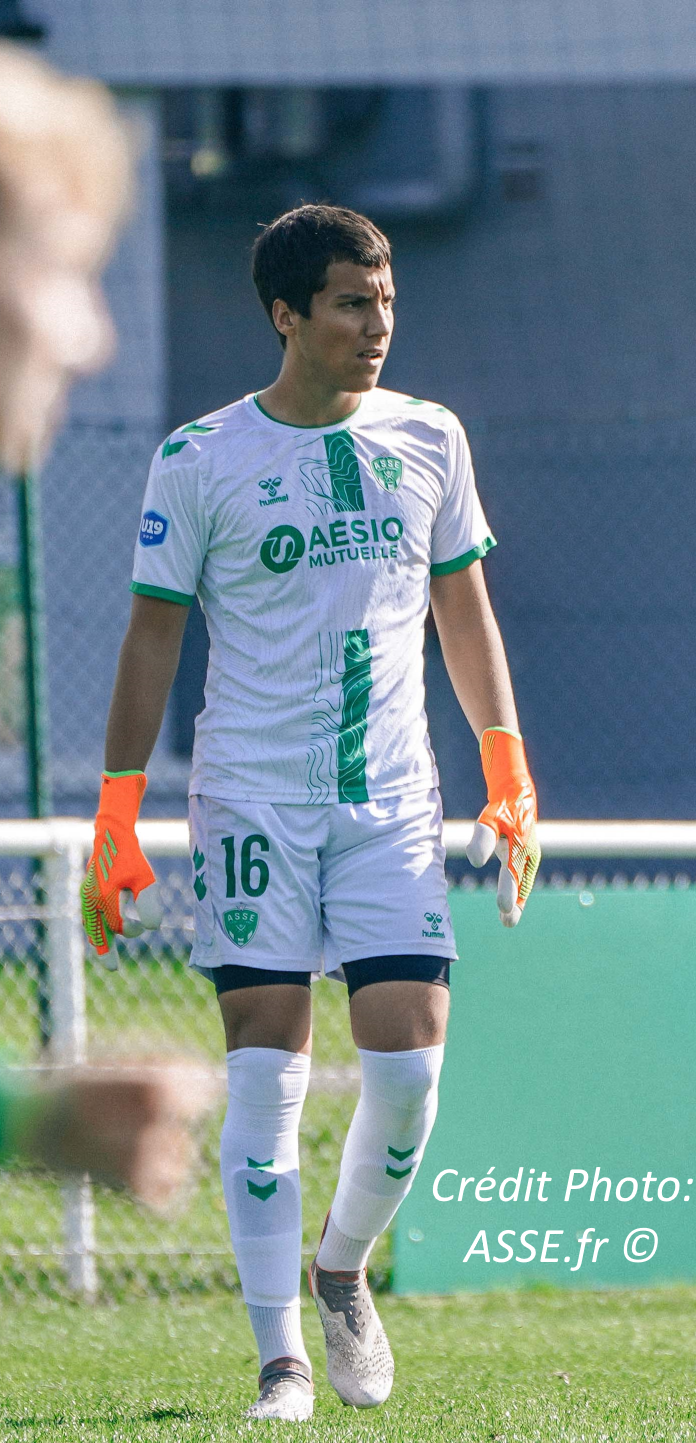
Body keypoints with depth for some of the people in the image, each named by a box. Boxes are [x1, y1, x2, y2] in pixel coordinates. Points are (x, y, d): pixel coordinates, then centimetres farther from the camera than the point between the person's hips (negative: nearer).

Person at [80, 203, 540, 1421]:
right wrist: (116, 820, -3)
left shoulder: (428, 441, 8)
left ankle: (342, 1270, 22)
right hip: (251, 802, -3)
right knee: (266, 1070, -6)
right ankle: (280, 1356, -1)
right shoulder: (200, 461, -2)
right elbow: (152, 638, 2)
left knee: (409, 1061, -6)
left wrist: (509, 778, 12)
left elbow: (464, 612, 16)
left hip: (394, 805, 3)